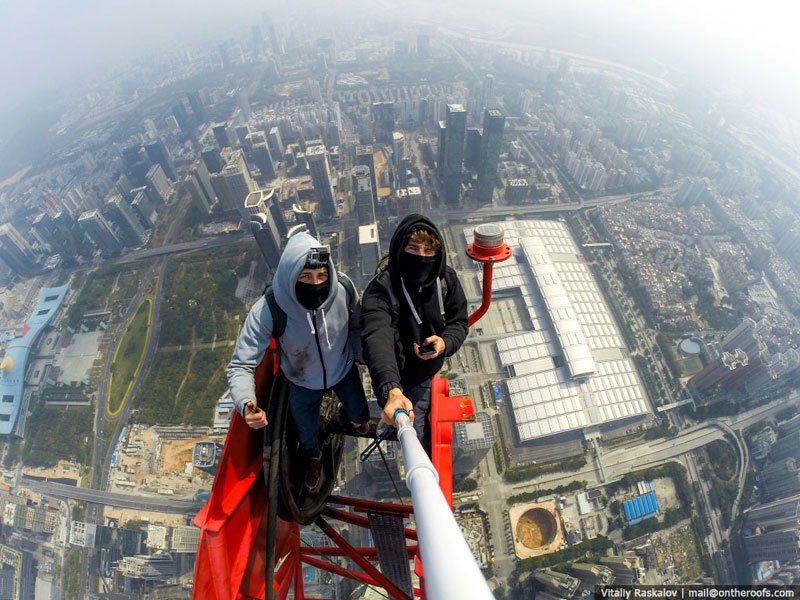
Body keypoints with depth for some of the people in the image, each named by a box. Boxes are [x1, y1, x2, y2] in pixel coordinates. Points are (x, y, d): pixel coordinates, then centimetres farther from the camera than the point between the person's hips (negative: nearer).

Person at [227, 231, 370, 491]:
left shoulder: (344, 290, -32)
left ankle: (353, 416, 70)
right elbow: (241, 365, -32)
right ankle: (314, 459, 65)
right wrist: (246, 404, -48)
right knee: (307, 435, 23)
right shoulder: (268, 310, -37)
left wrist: (357, 353, -19)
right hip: (303, 384, -1)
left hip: (344, 372, 2)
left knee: (360, 415, 27)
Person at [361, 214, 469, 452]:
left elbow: (459, 321, -5)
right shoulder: (381, 289, -33)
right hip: (403, 380, -5)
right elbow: (377, 338, -49)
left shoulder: (447, 278, -17)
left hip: (433, 369, 5)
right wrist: (390, 389, -65)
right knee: (418, 436, 14)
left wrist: (445, 342, -28)